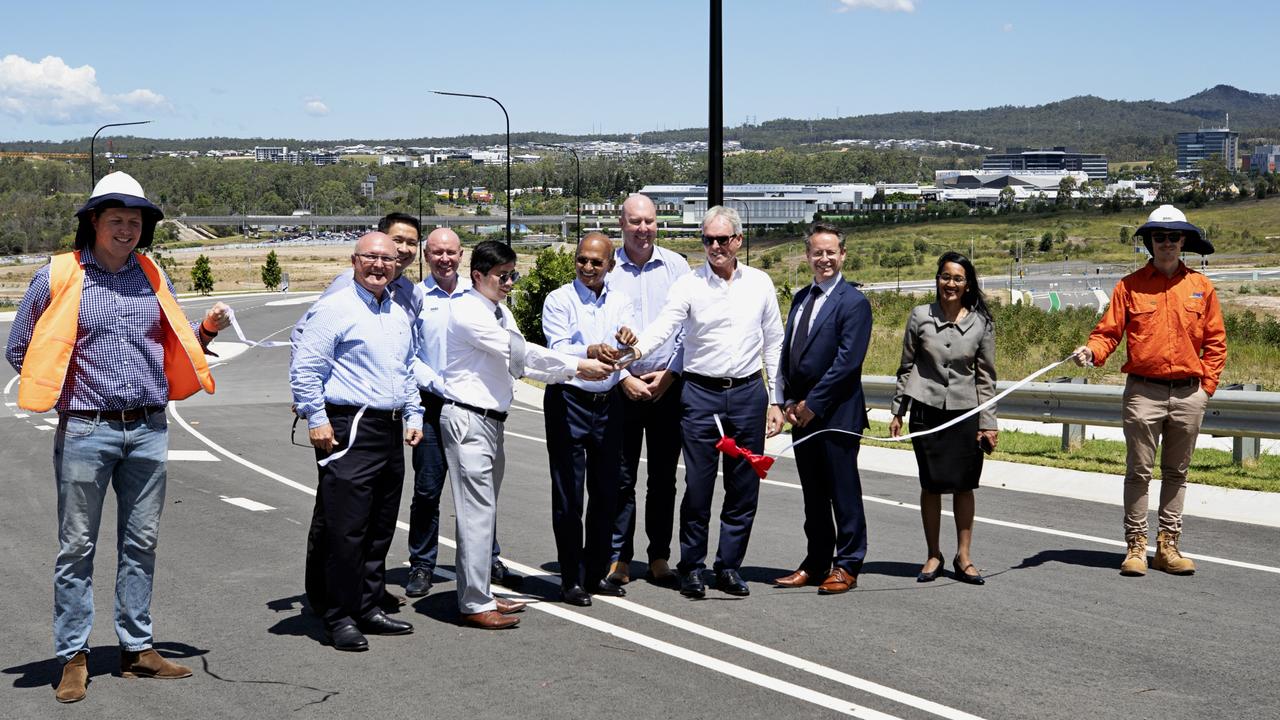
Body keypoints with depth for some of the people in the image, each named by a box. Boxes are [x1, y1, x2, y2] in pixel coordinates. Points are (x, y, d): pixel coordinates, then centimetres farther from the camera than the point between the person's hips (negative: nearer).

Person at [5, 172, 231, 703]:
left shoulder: (152, 277, 11)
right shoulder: (57, 277, -2)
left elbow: (175, 348, 19)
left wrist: (206, 329, 2)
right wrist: (62, 389, 1)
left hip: (149, 430, 4)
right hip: (85, 432, -4)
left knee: (141, 544, 9)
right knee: (77, 547, 3)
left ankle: (137, 649, 18)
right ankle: (74, 658, 10)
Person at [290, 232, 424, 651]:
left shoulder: (400, 315, 17)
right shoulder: (335, 308, -7)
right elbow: (304, 368, -11)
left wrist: (414, 415, 20)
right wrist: (316, 420, -14)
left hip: (390, 429, 8)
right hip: (349, 430, -8)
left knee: (380, 530, 12)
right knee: (346, 530, -8)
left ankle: (369, 609, 21)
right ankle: (340, 619, -1)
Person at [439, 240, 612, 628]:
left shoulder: (500, 312, 15)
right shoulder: (468, 312, -15)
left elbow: (519, 362, 13)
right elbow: (519, 351, -19)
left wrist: (570, 371, -1)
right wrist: (577, 366, -15)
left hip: (493, 419, 10)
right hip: (468, 418, -10)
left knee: (484, 509, 14)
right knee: (477, 511, -8)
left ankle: (479, 593, 22)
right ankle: (474, 604, -4)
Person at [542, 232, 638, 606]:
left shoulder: (620, 302, 10)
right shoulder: (558, 300, -2)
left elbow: (630, 353, -4)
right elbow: (557, 349, -15)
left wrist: (627, 341, -29)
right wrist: (591, 352, -36)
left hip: (608, 403, 5)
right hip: (569, 402, -4)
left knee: (606, 491, 10)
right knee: (568, 493, -2)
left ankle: (597, 573, 21)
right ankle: (571, 579, 5)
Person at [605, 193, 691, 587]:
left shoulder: (676, 266, 4)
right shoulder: (608, 269, 0)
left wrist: (670, 373, -5)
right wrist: (624, 378, -7)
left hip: (668, 385, 1)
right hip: (622, 386, -1)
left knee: (664, 477, 6)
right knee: (621, 477, 1)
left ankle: (660, 557, 14)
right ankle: (619, 558, 8)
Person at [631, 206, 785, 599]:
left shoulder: (760, 284, 7)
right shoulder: (689, 284, 0)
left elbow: (774, 345, 11)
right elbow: (664, 325, -15)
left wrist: (776, 401, 8)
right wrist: (637, 349, -36)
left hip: (748, 393, 2)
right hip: (701, 393, -2)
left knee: (744, 487, 6)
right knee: (698, 485, -1)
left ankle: (729, 567, 17)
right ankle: (692, 567, 11)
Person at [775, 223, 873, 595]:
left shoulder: (853, 302, -9)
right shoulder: (801, 299, 15)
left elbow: (847, 360, -16)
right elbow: (787, 352, 16)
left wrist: (812, 403, -15)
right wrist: (788, 400, 3)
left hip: (836, 412, -7)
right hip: (802, 411, 7)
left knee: (843, 491, 0)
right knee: (813, 492, 12)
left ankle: (847, 566, 8)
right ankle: (816, 563, 20)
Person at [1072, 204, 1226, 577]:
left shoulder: (1201, 287, 7)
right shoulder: (1130, 285, 2)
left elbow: (1215, 341, 10)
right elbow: (1109, 331, 0)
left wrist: (1207, 385, 3)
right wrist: (1091, 350, -20)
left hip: (1189, 395, 2)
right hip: (1143, 392, -2)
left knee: (1176, 473, 9)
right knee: (1138, 472, 0)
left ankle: (1168, 546, 16)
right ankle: (1136, 545, 7)